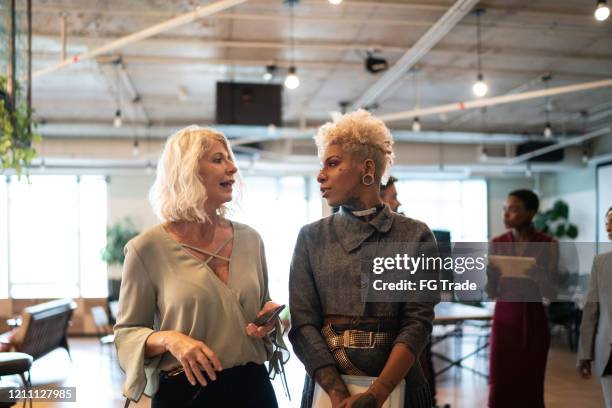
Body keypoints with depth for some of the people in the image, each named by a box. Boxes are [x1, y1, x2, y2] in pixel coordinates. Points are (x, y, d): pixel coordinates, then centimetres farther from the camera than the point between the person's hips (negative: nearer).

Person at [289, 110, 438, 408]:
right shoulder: (311, 237, 1)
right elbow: (302, 323, -6)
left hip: (396, 383, -1)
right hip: (327, 382, 1)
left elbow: (417, 322, -10)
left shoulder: (415, 236, -3)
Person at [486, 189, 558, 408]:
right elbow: (491, 291, 0)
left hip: (534, 320, -1)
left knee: (531, 386, 2)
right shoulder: (497, 244, 2)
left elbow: (548, 290, -7)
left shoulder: (548, 244, -3)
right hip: (504, 318, 1)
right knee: (500, 385, -1)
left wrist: (532, 267, -23)